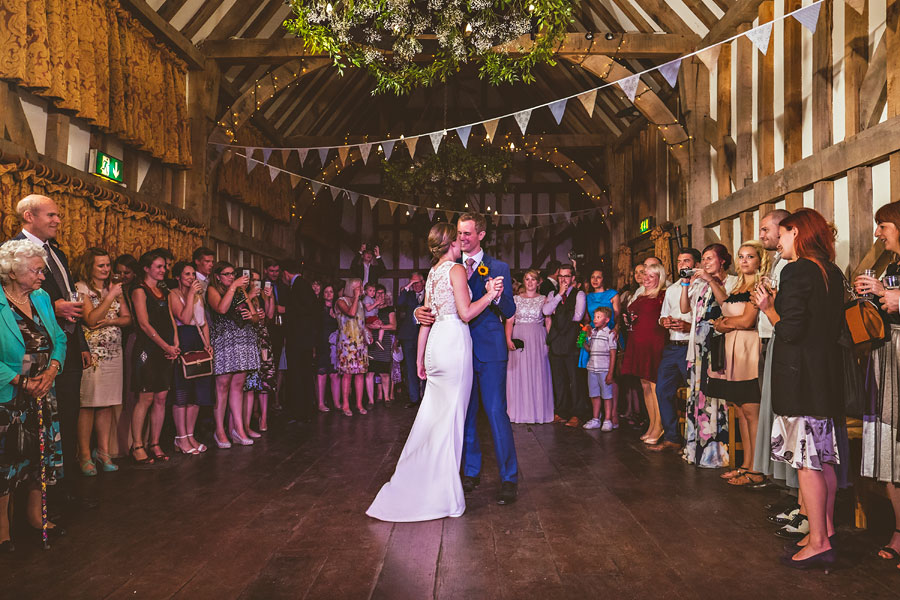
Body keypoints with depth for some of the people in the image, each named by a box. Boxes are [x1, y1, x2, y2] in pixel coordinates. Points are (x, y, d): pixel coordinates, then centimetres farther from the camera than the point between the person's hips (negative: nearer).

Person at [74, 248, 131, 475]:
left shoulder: (114, 288, 16)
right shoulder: (81, 288, -3)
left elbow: (127, 318, 12)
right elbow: (91, 319, -13)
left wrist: (110, 321, -7)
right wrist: (110, 297, -12)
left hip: (114, 353, 6)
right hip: (92, 353, -5)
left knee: (108, 404, 7)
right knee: (88, 405, -4)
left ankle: (103, 451, 15)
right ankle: (84, 455, 4)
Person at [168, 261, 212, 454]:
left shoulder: (198, 295, 19)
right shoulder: (173, 294, -2)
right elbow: (185, 318, -16)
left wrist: (207, 343, 6)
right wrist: (190, 294, -13)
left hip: (198, 342, 7)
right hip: (182, 342, -7)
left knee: (198, 391, 5)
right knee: (181, 391, -5)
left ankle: (190, 436, 12)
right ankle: (181, 439, 0)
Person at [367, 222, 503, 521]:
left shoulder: (433, 273, 17)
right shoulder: (456, 269, -6)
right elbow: (466, 313, -13)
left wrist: (420, 357, 21)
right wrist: (489, 294, -3)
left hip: (436, 343, 8)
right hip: (454, 341, -8)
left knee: (433, 414, 13)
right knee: (451, 415, -3)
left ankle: (415, 483, 21)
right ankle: (443, 490, 3)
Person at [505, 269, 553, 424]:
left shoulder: (544, 299, 7)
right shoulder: (515, 299, 8)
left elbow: (548, 322, 3)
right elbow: (509, 320, 2)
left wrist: (548, 340, -7)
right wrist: (509, 339, -10)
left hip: (538, 340, -1)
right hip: (519, 338, 1)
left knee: (538, 373, 0)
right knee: (518, 373, 0)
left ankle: (538, 411, 9)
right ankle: (519, 411, 8)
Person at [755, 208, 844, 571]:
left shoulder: (796, 271, -15)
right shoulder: (832, 273, 11)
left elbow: (791, 330, -20)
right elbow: (835, 326, 18)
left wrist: (768, 308, -3)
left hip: (799, 374, -9)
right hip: (828, 373, 9)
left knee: (805, 460, -2)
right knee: (823, 458, 16)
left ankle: (818, 544, 4)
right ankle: (826, 531, 26)